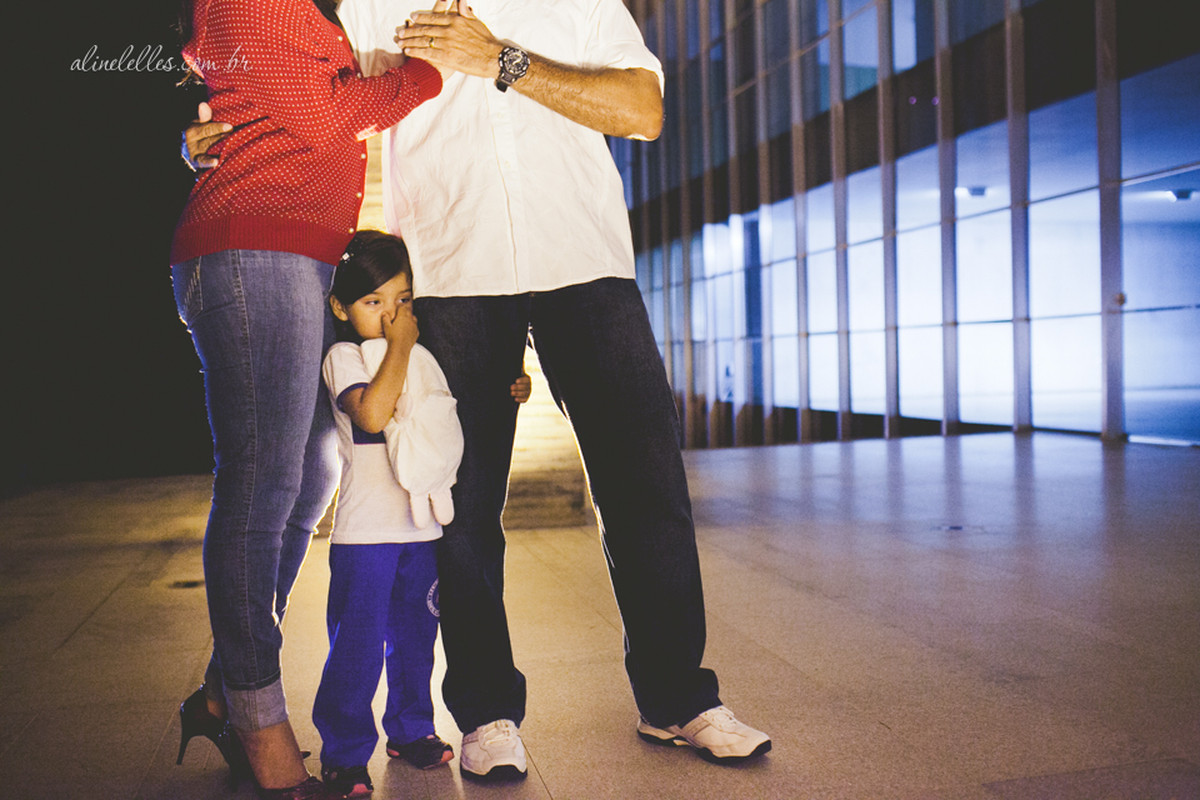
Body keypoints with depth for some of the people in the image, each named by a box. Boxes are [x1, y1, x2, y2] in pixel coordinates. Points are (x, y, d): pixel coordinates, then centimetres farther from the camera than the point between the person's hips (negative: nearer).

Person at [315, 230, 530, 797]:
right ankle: (344, 752, 9)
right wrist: (397, 347, -16)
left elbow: (452, 418, 24)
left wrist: (504, 396, 8)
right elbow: (371, 413, -23)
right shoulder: (344, 357, -6)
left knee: (415, 633, 15)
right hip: (365, 527, -6)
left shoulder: (423, 358, 13)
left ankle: (410, 728, 30)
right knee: (357, 641, -3)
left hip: (421, 522, 6)